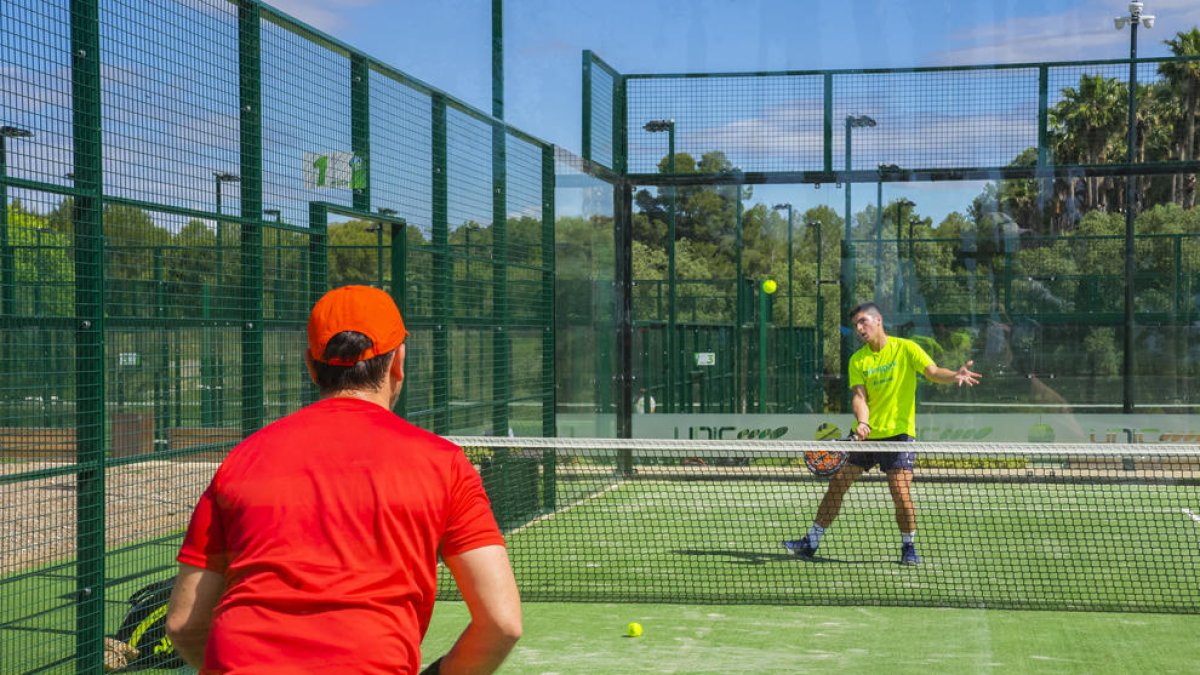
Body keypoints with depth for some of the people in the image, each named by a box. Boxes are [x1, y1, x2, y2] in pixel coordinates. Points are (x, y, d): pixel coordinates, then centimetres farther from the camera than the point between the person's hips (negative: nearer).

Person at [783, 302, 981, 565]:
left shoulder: (906, 348, -3)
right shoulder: (857, 360, 5)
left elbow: (935, 373, -12)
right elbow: (859, 396, -4)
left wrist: (955, 375, -34)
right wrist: (862, 421, -24)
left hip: (898, 432, -4)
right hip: (865, 433, 4)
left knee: (900, 491, -14)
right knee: (837, 482, 3)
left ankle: (908, 546, 9)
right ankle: (811, 542, 13)